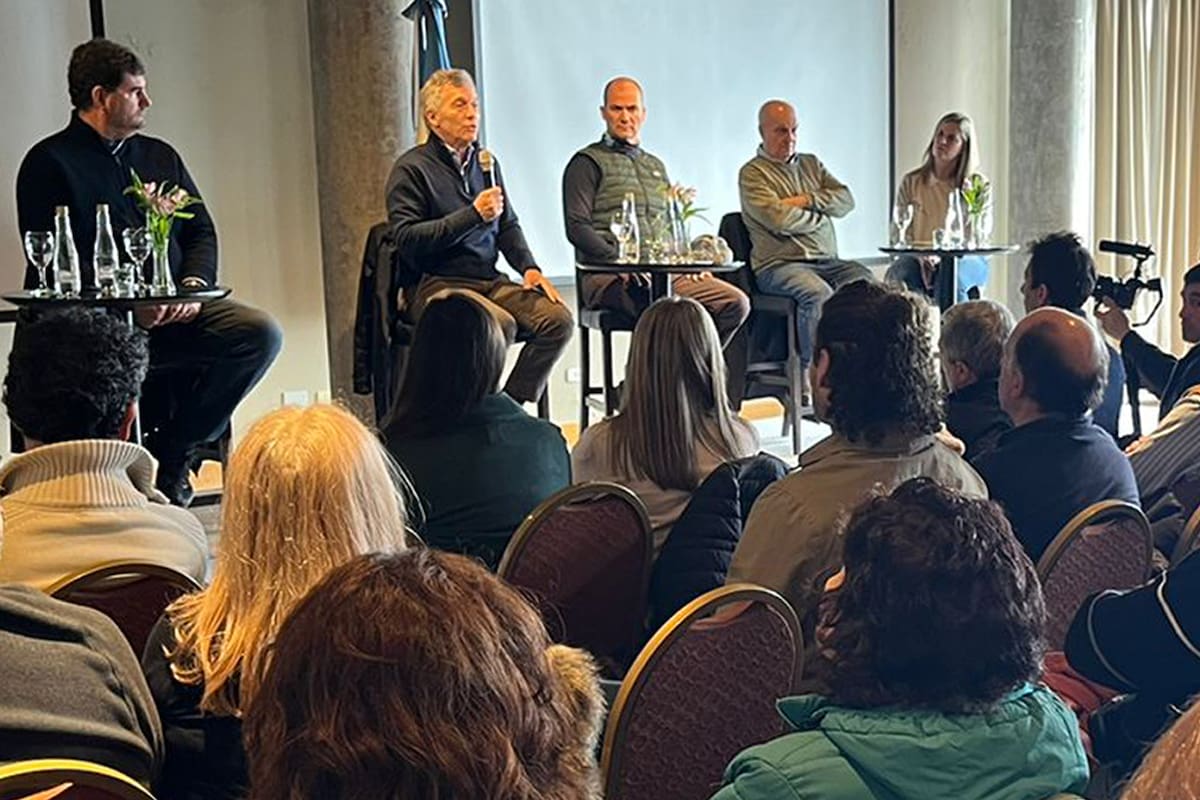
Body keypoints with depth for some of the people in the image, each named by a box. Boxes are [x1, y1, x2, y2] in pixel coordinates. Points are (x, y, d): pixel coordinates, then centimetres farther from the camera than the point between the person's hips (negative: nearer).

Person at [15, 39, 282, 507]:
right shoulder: (49, 162, 3)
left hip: (176, 310, 6)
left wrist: (193, 284, -4)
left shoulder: (159, 156, 22)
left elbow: (201, 232, 18)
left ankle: (172, 452, -11)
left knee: (261, 333, -18)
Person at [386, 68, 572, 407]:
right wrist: (473, 216, -18)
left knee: (557, 319, -17)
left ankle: (513, 404, -10)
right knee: (500, 324, -33)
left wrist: (529, 267, 8)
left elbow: (508, 225, 27)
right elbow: (407, 240, -14)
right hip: (436, 286, -6)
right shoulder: (411, 168, -3)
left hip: (490, 280, 7)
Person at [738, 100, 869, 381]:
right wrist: (822, 215, 2)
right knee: (818, 293, -36)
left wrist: (807, 200, -4)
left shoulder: (811, 163, 24)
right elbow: (778, 218, -13)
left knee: (866, 282, -24)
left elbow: (846, 200, 11)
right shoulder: (752, 173, 3)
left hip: (826, 260, 6)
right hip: (778, 263, -6)